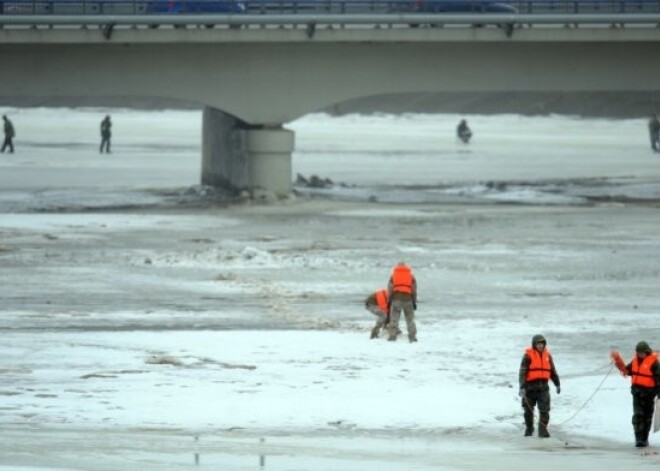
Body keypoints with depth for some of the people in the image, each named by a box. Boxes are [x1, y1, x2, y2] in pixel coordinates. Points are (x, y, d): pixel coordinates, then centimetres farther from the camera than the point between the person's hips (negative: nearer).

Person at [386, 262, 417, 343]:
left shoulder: (393, 275, 13)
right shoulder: (411, 276, 16)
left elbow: (390, 290, 7)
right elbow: (414, 290, 13)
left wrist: (389, 301, 10)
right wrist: (414, 302, 15)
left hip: (396, 297, -1)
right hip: (408, 298, 1)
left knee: (394, 318, -2)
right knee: (410, 318, 5)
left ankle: (392, 335, -12)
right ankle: (412, 336, -2)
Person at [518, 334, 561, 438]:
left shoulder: (547, 355, 10)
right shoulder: (528, 355, -5)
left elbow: (553, 371, 21)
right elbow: (522, 372, -11)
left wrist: (557, 384, 26)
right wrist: (522, 387, -20)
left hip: (543, 386, 3)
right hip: (530, 385, -3)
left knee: (544, 409, -9)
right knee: (528, 409, 9)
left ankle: (543, 430, -7)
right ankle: (529, 428, 27)